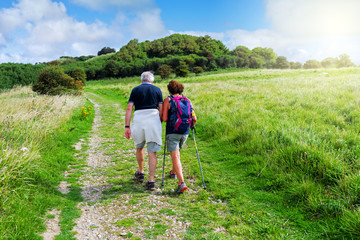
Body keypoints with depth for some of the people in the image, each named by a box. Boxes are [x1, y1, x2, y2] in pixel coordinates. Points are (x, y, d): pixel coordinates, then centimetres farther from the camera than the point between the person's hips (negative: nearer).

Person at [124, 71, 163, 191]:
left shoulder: (135, 90, 11)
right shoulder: (157, 90, 11)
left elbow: (129, 109, 2)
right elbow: (161, 110, 5)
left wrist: (127, 127, 2)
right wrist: (159, 123, 16)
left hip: (139, 119, 1)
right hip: (153, 118, 0)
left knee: (139, 147, 23)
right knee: (152, 152, 2)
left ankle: (140, 173, 37)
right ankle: (151, 180, -2)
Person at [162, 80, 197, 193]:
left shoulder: (167, 100, -5)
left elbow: (164, 118, -12)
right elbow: (194, 118, 1)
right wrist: (191, 125, 22)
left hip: (172, 132, -5)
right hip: (185, 132, 5)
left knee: (175, 157, -8)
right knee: (177, 151, 28)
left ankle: (181, 183, -21)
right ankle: (173, 172, 46)